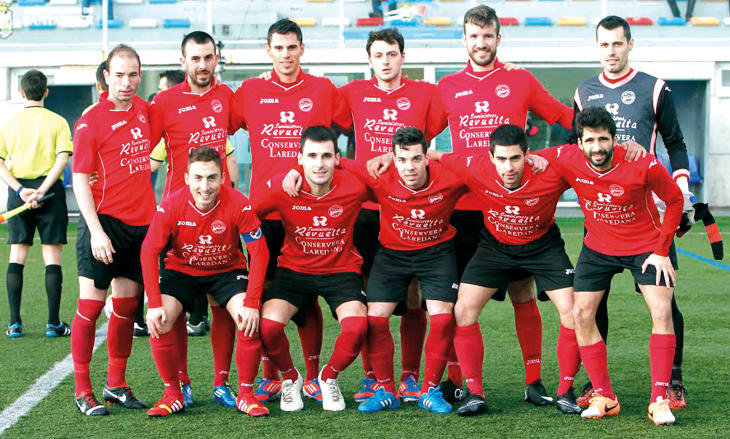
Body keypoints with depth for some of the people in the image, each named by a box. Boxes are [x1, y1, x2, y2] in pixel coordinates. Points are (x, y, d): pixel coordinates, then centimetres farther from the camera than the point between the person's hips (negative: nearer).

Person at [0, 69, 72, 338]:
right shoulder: (57, 122, -1)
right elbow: (62, 159, -13)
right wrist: (41, 190, -16)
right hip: (50, 192, -2)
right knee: (52, 257, 1)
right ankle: (53, 323, -1)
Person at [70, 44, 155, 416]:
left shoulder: (145, 110, 7)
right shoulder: (90, 121, -9)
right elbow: (79, 180, -10)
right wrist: (96, 231, -17)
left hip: (141, 222, 6)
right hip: (105, 221, -5)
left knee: (127, 304, 10)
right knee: (91, 305, -3)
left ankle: (116, 384, 20)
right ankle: (82, 390, 3)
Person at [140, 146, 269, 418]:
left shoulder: (238, 204, -24)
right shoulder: (171, 206, -21)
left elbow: (259, 252, -20)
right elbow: (149, 252, -15)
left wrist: (252, 303, -26)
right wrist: (154, 304, -23)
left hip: (227, 270, -1)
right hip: (181, 270, 1)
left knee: (250, 321, -25)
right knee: (159, 322, -23)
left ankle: (246, 394, -5)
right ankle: (173, 394, -3)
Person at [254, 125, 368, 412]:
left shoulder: (354, 188, -16)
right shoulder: (282, 188, -15)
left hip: (341, 270, 0)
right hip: (294, 269, 1)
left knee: (357, 326, -28)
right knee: (268, 324, -26)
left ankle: (329, 377, 6)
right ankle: (290, 378, 7)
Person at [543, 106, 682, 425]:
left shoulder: (643, 165, -27)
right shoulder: (567, 160, -20)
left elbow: (674, 200, -11)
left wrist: (662, 251, -11)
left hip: (647, 245, -3)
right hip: (598, 247, 3)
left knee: (662, 312, -16)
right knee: (581, 314, -6)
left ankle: (659, 400, -11)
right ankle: (604, 397, 4)